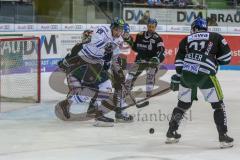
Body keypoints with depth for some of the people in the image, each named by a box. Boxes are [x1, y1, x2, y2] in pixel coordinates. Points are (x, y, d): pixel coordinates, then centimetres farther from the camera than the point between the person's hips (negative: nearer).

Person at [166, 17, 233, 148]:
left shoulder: (187, 39, 20)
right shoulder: (216, 37, 13)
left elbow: (179, 62, 14)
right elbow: (226, 58, 9)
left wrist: (176, 79, 20)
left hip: (186, 74, 4)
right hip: (205, 75, -4)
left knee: (183, 103, 21)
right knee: (218, 104, 7)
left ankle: (171, 133, 27)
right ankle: (223, 137, 0)